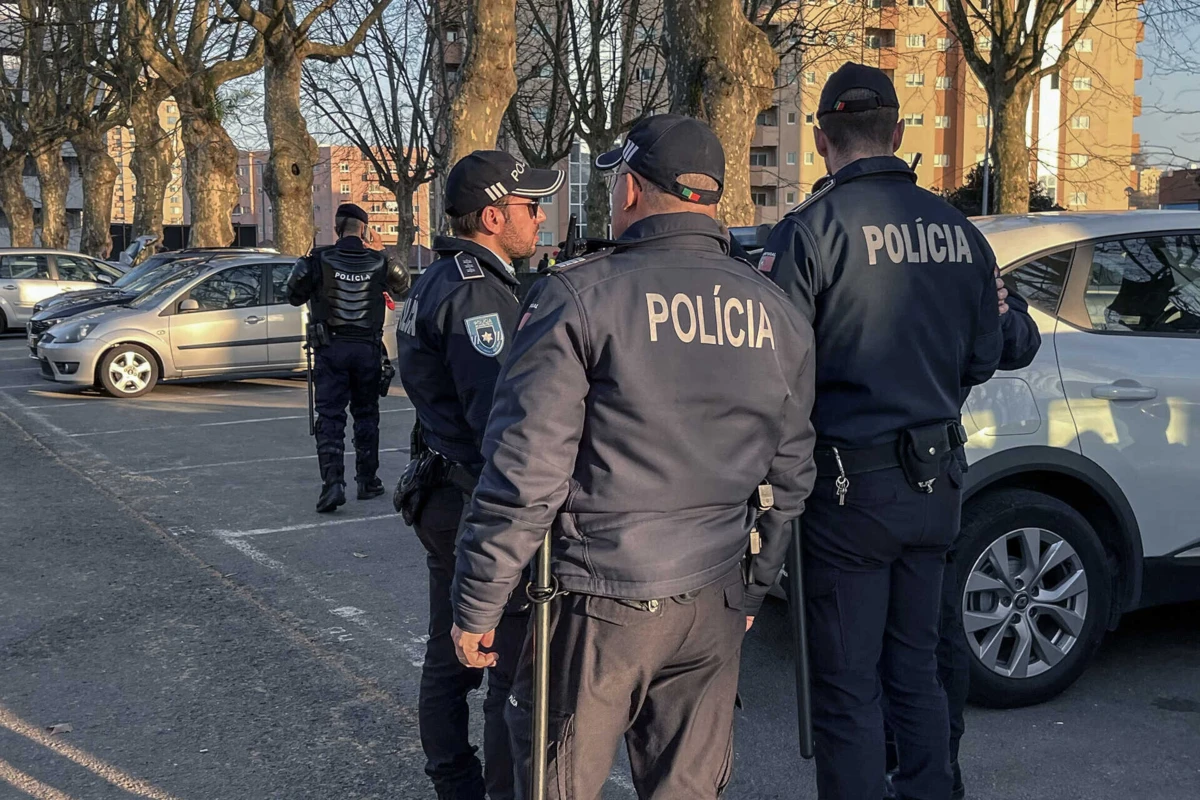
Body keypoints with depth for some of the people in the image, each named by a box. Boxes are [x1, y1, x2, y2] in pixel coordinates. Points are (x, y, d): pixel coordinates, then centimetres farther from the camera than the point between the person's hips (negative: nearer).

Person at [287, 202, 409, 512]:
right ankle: (367, 481, 20)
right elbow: (401, 288, 16)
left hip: (330, 349, -2)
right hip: (368, 349, 2)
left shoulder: (320, 261, -8)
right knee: (366, 415, 15)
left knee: (330, 417, 0)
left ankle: (332, 483, -13)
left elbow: (294, 296, -2)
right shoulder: (379, 262, -2)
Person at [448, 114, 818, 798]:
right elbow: (791, 474, 12)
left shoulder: (579, 295, -11)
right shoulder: (777, 313, 6)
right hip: (714, 609, 5)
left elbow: (524, 472, -15)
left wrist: (476, 606, -6)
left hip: (598, 604, -5)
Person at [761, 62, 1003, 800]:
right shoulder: (959, 232, 5)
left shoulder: (812, 229, -13)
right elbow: (982, 359, 12)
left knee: (849, 686, 3)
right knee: (916, 668, 20)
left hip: (851, 483, -6)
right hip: (934, 480, 6)